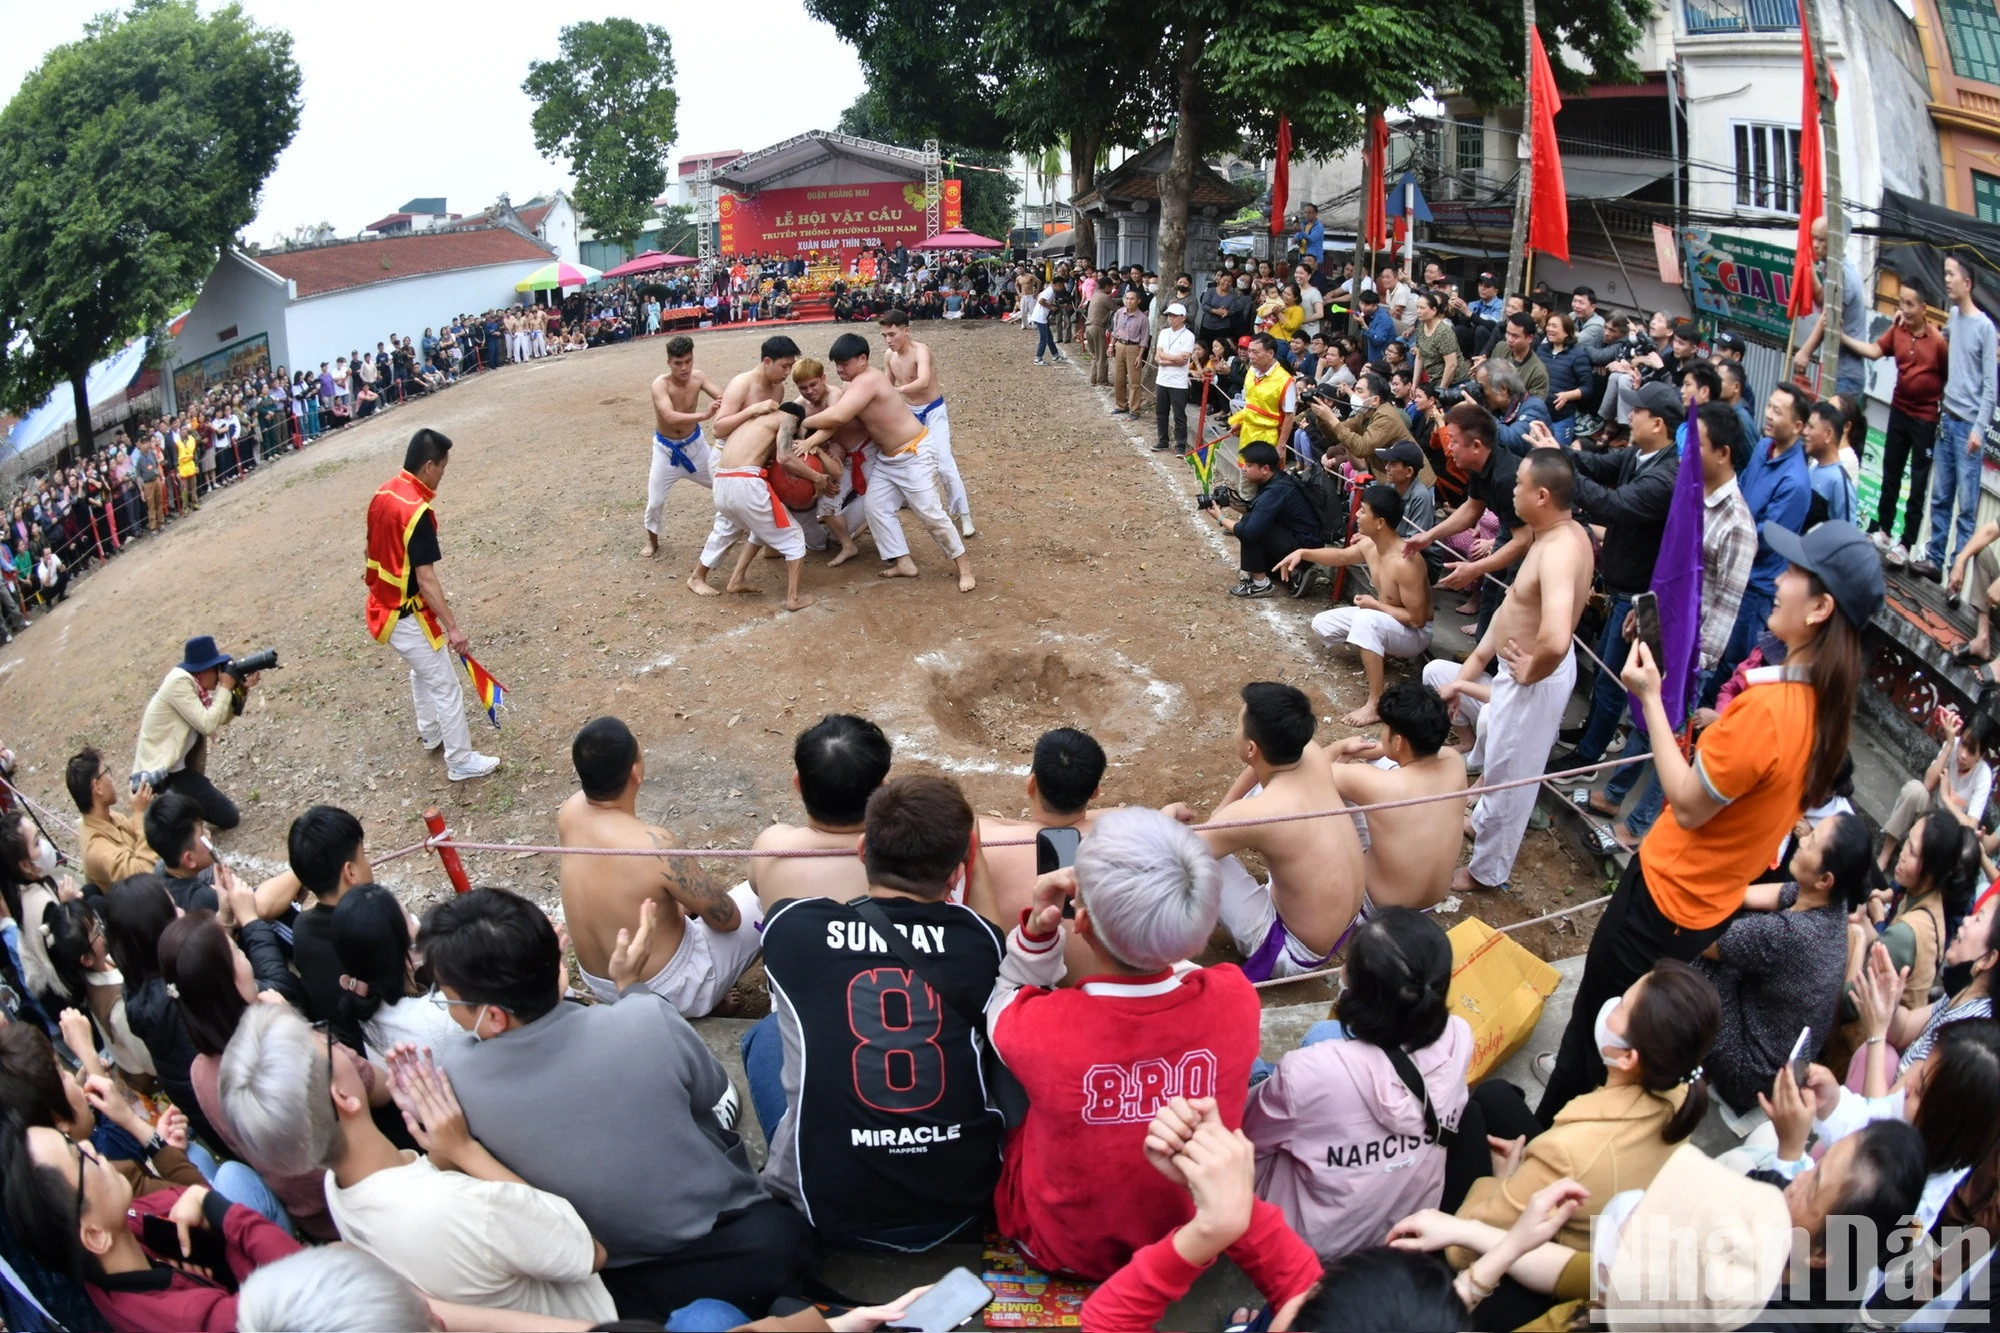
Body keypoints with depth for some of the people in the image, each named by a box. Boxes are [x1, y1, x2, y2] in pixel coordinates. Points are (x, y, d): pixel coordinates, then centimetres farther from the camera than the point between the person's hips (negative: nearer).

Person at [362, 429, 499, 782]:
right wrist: (453, 627, -24)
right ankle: (462, 762, 13)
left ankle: (430, 734, 47)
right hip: (407, 616, -9)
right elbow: (426, 580, -27)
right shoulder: (417, 511, -27)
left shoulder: (383, 494, 0)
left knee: (421, 671, 29)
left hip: (384, 606, 9)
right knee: (446, 686, 4)